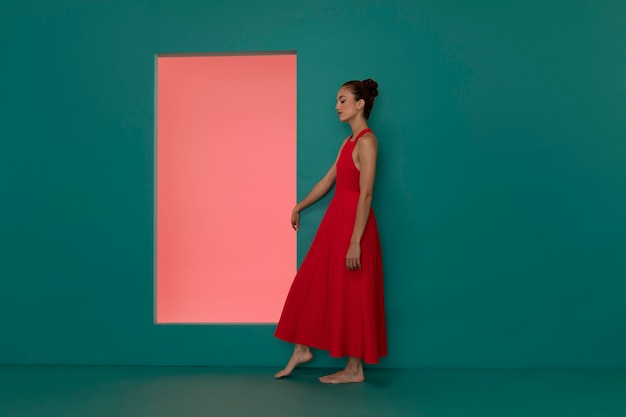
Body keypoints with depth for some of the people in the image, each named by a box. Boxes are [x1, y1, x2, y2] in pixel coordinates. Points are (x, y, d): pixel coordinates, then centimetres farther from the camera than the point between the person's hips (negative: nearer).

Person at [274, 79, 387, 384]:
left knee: (351, 294, 1)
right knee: (310, 283, 14)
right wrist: (299, 207, 28)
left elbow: (366, 195, -21)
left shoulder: (367, 141, -14)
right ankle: (302, 350, 29)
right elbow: (328, 180, 21)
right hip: (335, 219, 9)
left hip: (354, 221, -9)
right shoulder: (348, 141, 13)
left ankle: (354, 369, 17)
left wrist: (355, 242, -24)